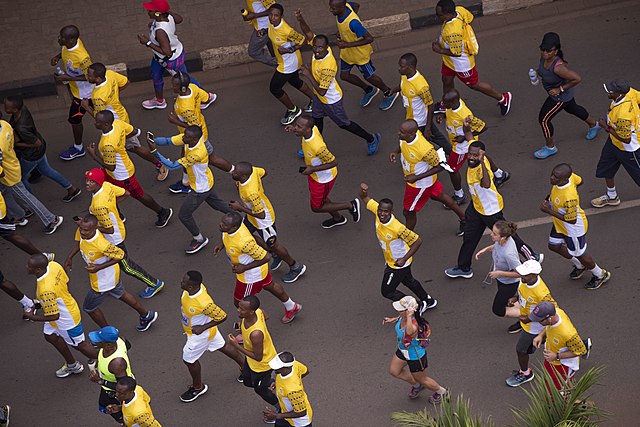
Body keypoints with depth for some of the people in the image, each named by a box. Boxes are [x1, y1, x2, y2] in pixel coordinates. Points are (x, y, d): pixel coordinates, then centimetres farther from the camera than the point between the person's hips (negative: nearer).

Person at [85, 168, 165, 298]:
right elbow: (125, 193, 1)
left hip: (114, 238, -8)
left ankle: (154, 284, 30)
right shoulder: (106, 185, -15)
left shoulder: (99, 205, -39)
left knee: (126, 265, 14)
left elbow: (110, 230, -33)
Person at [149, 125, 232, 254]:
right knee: (217, 204, 30)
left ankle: (199, 239, 29)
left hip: (200, 188, -8)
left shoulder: (197, 154, -41)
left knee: (184, 215, 7)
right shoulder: (189, 139, -19)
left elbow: (173, 166, -38)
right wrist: (153, 141, -31)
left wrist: (154, 151, -43)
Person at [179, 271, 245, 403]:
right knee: (222, 346, 27)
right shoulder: (197, 286, -24)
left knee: (189, 359, 14)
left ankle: (198, 388, 39)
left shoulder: (203, 303, -45)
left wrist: (203, 328, -27)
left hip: (200, 334, -8)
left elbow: (222, 316, -32)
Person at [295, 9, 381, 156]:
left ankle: (371, 139, 32)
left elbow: (322, 91, -35)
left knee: (344, 124, 12)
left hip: (331, 99, -8)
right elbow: (308, 32, -13)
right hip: (318, 96, 8)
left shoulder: (328, 67, -41)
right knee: (317, 119, 24)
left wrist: (308, 75, -31)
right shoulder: (319, 49, -22)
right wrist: (300, 20, -32)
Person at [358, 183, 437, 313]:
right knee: (408, 281, 30)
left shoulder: (397, 228, -40)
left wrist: (404, 259, -29)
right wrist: (363, 190, -33)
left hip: (398, 263, -8)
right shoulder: (378, 210, -22)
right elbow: (365, 198, -8)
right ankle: (428, 301, 54)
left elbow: (418, 241, -30)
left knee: (387, 291, 8)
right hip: (390, 260, 8)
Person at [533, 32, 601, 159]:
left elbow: (577, 78, -36)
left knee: (543, 119, 4)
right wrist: (538, 72, -8)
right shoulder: (544, 56, -19)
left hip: (561, 96, -9)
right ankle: (594, 125, 59)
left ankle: (550, 147, 29)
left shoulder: (558, 67, -42)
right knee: (571, 108, 32)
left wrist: (560, 89, -29)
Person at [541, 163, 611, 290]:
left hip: (574, 227, -8)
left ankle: (600, 275, 44)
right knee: (554, 246, 24)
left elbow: (572, 220, -32)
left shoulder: (569, 197, -44)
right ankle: (579, 265, 50)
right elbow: (579, 181, 2)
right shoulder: (569, 176, -21)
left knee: (578, 254, 16)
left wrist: (550, 211, -31)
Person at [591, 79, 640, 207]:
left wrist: (607, 128, -21)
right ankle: (611, 197, 48)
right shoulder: (628, 92, -21)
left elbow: (626, 139, -31)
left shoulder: (623, 115, -43)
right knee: (605, 168, 24)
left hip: (628, 148, -9)